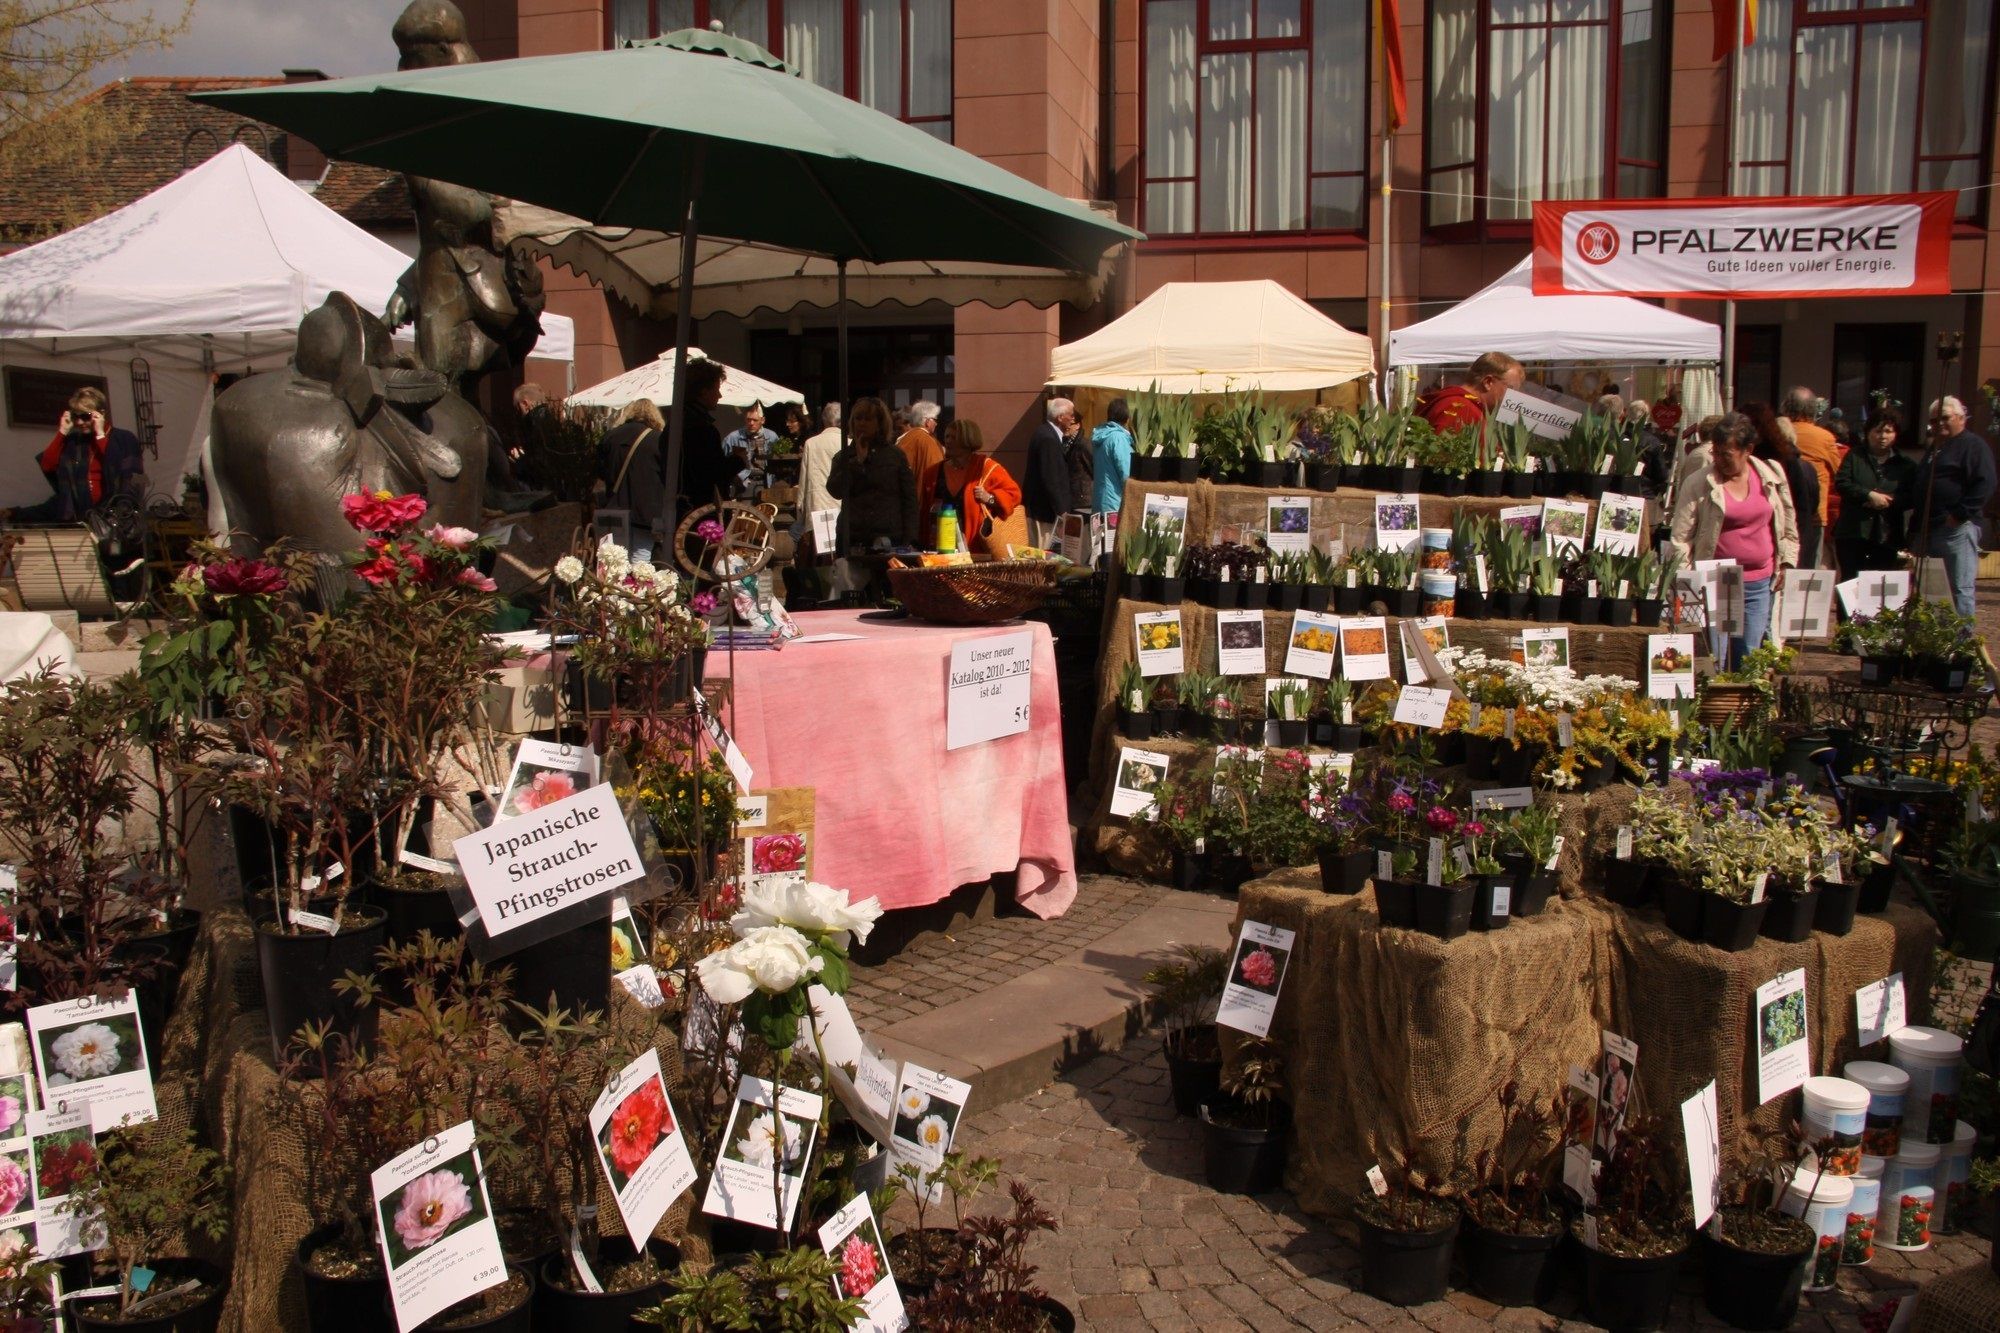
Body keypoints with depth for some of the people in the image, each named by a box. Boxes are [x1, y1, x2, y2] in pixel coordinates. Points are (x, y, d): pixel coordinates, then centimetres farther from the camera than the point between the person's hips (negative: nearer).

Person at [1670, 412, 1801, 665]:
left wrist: (1787, 564, 10)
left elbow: (1788, 524, 16)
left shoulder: (1772, 475, 4)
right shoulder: (1699, 485, -8)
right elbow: (1681, 537, -6)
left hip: (1760, 582, 3)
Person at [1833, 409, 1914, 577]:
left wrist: (1887, 501, -14)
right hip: (1853, 533, -1)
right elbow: (1841, 483, -3)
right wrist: (1869, 495, -14)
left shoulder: (1905, 466, 12)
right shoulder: (1854, 457, 12)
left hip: (1887, 538, 1)